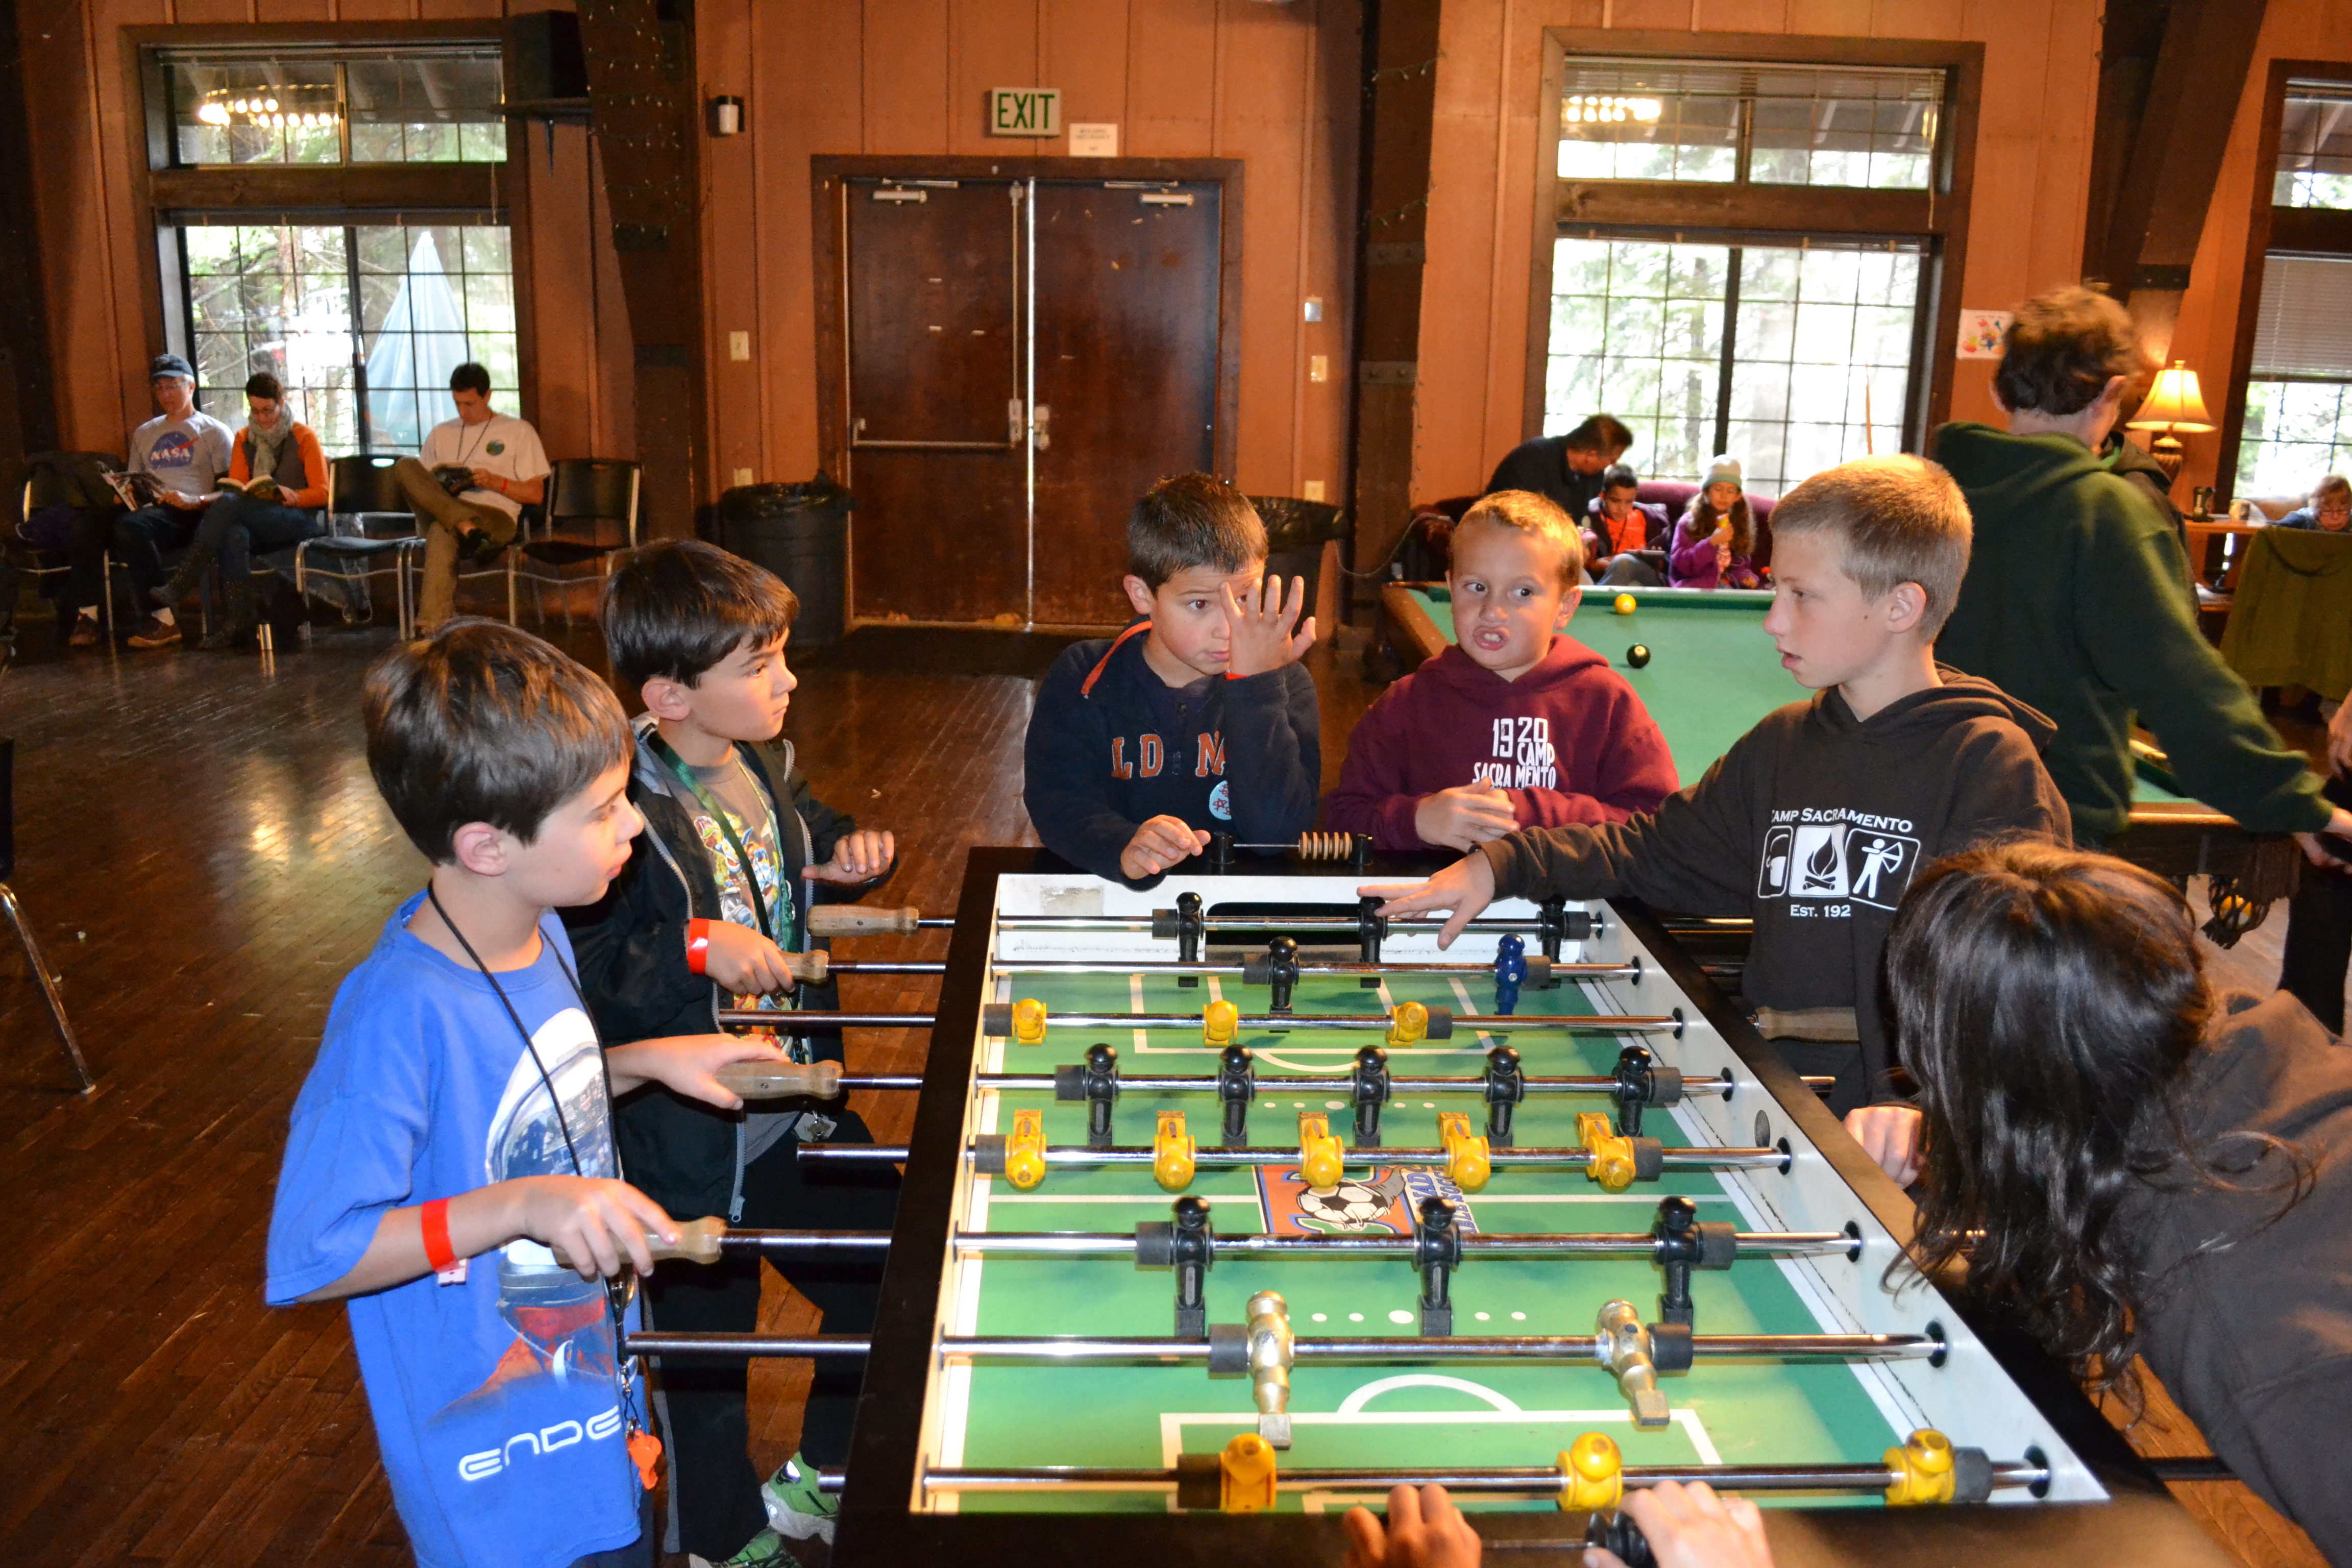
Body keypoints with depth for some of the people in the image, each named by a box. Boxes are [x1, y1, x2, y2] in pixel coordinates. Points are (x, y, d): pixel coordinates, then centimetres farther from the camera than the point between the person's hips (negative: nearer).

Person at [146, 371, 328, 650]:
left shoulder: (304, 436, 6)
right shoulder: (244, 439, 19)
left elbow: (321, 493, 0)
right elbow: (235, 488, 14)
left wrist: (292, 496, -20)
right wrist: (241, 493, -10)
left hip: (299, 520, -4)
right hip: (258, 525, 4)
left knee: (228, 504, -32)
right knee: (234, 535, -37)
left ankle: (180, 586, -33)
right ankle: (237, 621, -42)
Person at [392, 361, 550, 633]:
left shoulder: (518, 431, 16)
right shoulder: (440, 434, 27)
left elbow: (535, 495, 10)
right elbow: (420, 486, 24)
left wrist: (495, 482, -6)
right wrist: (440, 484, 0)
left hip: (497, 517, -4)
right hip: (439, 508, 4)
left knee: (442, 532, -39)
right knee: (404, 466, -25)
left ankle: (433, 628, -51)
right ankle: (468, 528, -45)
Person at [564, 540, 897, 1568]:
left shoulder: (763, 762, -1)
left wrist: (846, 848, 1)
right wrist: (693, 948, -37)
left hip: (796, 1109, 8)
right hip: (690, 1148, -7)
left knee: (887, 1278, 18)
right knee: (707, 1354, 14)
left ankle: (818, 1483, 45)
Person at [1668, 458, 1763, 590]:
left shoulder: (1739, 524, 16)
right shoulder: (1689, 522, 2)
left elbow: (1740, 564, 22)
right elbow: (1681, 564, -8)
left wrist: (1745, 577, -2)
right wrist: (1712, 542, -19)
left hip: (1728, 584, 5)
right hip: (1694, 585, -5)